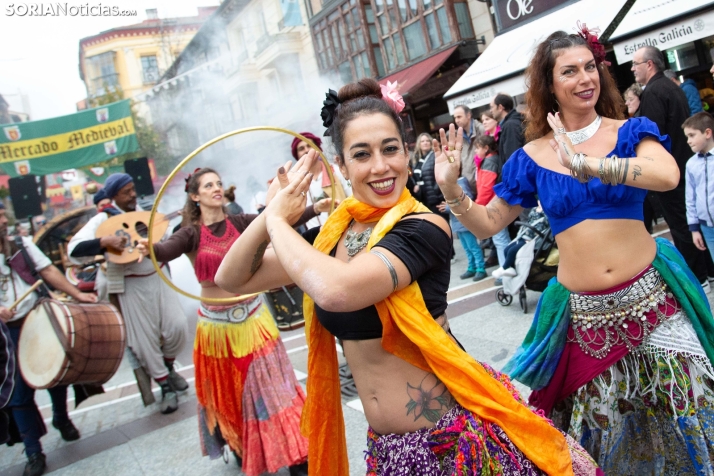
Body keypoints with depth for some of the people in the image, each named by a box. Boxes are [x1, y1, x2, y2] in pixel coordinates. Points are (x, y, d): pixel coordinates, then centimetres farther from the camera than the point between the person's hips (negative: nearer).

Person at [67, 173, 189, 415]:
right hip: (129, 286, -4)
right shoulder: (103, 220, -8)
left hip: (157, 278, 4)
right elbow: (74, 249, -17)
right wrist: (105, 241, -30)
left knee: (177, 326, -1)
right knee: (145, 339, 3)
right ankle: (165, 386, 20)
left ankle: (168, 365, 29)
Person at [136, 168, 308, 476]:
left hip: (252, 315, 1)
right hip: (216, 323, 0)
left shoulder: (240, 223, -1)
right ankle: (242, 450, 37)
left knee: (270, 384, 5)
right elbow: (168, 249, -25)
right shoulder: (191, 233, -5)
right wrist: (150, 249, -48)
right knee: (228, 391, 15)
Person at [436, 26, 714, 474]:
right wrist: (452, 191, -10)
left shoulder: (631, 131, -3)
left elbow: (668, 175, -24)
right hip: (581, 312, 1)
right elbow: (488, 223, 6)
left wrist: (586, 164, -32)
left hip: (650, 299, 0)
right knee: (597, 418, 13)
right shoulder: (531, 157, 0)